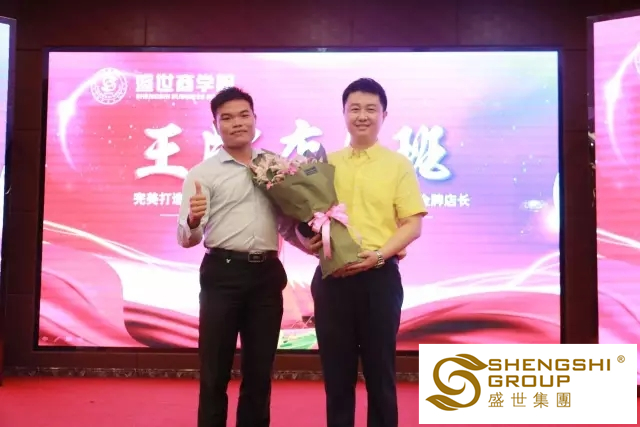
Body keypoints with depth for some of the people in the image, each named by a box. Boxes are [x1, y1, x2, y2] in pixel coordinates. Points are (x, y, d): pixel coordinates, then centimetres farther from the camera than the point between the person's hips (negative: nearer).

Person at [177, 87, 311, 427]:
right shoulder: (203, 173, 0)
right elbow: (186, 239, -8)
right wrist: (193, 222, -30)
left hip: (267, 273, 4)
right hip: (222, 273, -3)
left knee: (260, 370, 12)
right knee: (215, 370, 2)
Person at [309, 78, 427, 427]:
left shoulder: (398, 165, 3)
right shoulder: (325, 163, 10)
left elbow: (413, 225, -3)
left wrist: (378, 255, -17)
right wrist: (307, 241, -8)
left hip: (379, 277, -2)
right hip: (331, 276, 2)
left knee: (379, 370, 7)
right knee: (336, 369, 10)